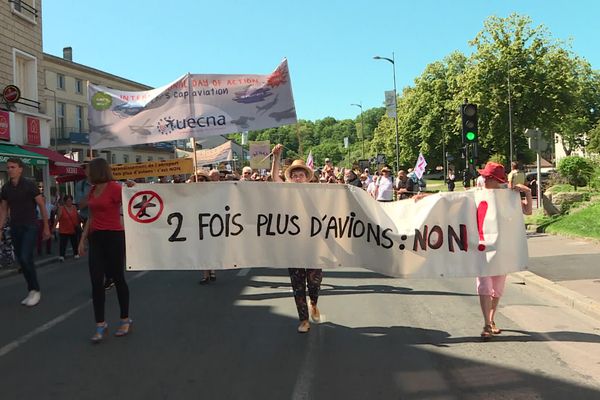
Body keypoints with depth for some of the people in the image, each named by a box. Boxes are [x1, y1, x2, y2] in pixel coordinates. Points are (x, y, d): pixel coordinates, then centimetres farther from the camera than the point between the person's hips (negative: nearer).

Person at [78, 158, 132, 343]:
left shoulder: (115, 188, -11)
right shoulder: (92, 191, 12)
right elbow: (92, 217, 17)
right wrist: (83, 239, 15)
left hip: (114, 237, -6)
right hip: (96, 238, 7)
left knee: (117, 278, 4)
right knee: (96, 281, 1)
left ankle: (125, 320, 19)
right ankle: (100, 324, 9)